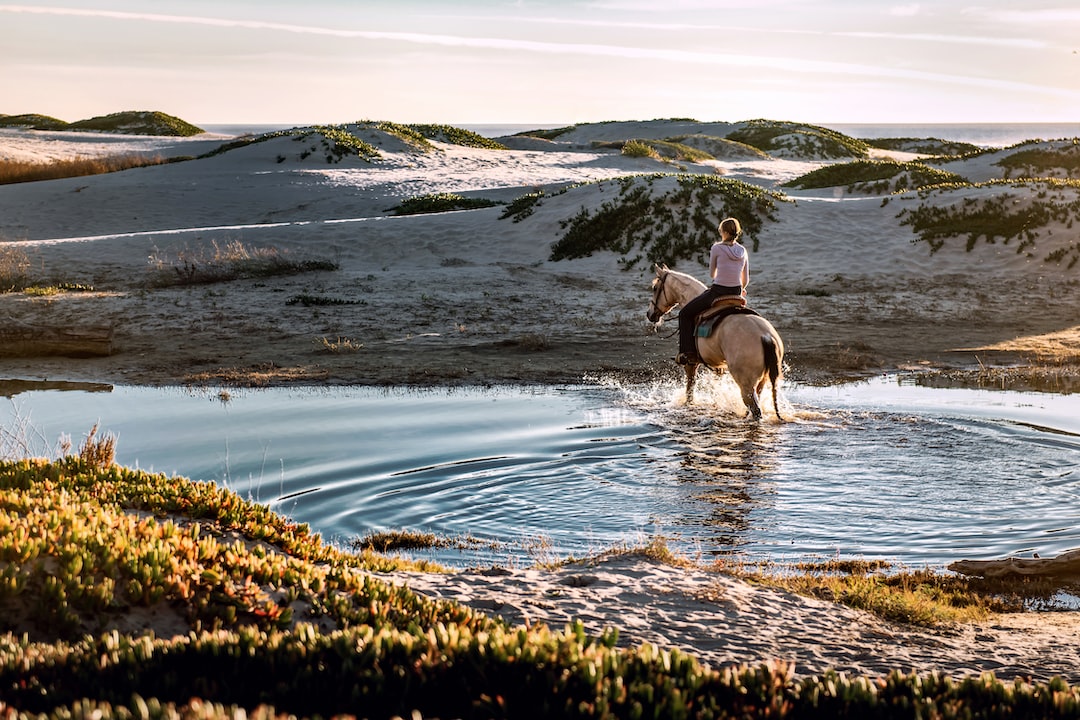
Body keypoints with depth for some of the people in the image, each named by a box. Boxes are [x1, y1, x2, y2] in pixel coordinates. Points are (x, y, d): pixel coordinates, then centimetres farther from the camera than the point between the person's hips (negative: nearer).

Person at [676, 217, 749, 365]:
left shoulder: (717, 248, -10)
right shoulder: (743, 251, 4)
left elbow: (712, 274, 2)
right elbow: (746, 280, 11)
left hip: (717, 292, -6)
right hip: (736, 293, 6)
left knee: (685, 314, 12)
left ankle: (688, 353, 4)